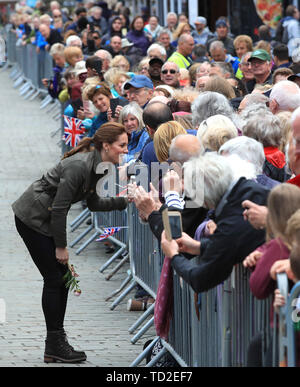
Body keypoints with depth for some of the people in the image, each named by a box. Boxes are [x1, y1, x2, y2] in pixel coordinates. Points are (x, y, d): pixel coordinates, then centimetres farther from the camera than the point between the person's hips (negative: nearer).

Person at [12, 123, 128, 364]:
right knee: (54, 278, -7)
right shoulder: (80, 166, -26)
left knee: (62, 278, 8)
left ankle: (56, 344, 13)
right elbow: (59, 208, -24)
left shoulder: (95, 166, 3)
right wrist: (61, 246, -17)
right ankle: (55, 346, -1)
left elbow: (93, 204, 16)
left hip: (45, 220, 9)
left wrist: (124, 201, 4)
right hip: (31, 219, -9)